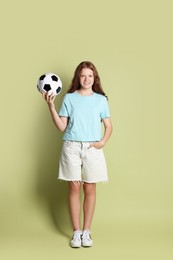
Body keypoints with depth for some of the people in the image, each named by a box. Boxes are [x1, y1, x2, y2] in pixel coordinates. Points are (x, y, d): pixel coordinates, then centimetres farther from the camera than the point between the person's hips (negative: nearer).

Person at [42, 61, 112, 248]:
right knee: (74, 188, 2)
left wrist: (103, 141, -11)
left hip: (92, 149, 1)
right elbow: (61, 126, 0)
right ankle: (76, 232, 12)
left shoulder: (101, 99, 6)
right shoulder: (69, 98, 4)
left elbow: (109, 126, 7)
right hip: (71, 147, 0)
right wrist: (51, 106, -10)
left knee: (89, 190, 4)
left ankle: (86, 231, 16)